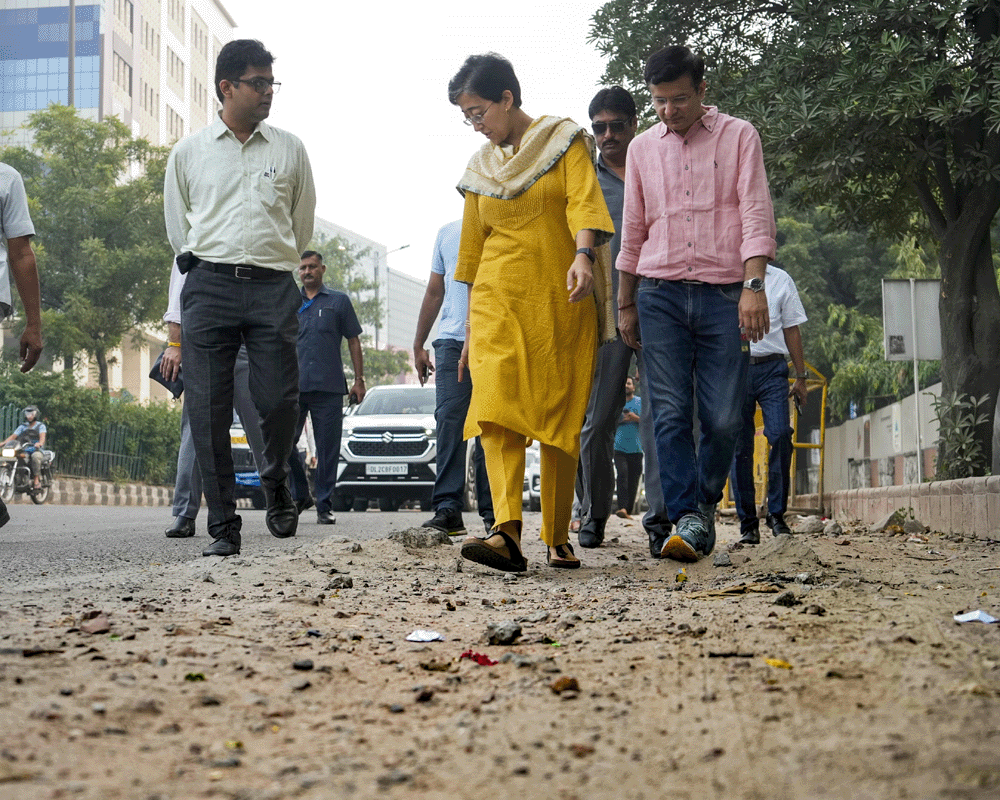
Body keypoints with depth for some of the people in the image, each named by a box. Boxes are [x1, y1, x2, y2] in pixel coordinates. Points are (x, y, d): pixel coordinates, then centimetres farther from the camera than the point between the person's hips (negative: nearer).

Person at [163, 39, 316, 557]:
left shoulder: (289, 149, 12)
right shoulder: (189, 151, 11)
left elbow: (302, 221, 20)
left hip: (273, 287, 0)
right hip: (208, 287, 0)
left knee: (279, 402, -9)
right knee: (208, 410, -5)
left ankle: (276, 484, 22)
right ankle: (223, 525, 2)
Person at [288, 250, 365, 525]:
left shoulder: (338, 301, 11)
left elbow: (353, 342, 10)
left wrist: (359, 380, 3)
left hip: (328, 388, -2)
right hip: (294, 386, 2)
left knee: (328, 450, -1)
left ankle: (324, 506, 6)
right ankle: (300, 495, 13)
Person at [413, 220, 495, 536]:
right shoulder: (447, 233, 19)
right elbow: (434, 293, 23)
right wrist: (418, 345, 20)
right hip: (452, 340, 2)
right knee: (449, 420, -10)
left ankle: (492, 509, 4)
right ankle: (448, 507, -14)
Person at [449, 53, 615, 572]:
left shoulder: (564, 141, 5)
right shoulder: (480, 168, 17)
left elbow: (584, 200, -12)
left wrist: (583, 254, -32)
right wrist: (470, 332, 19)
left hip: (561, 301, -2)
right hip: (499, 300, 2)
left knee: (561, 419, -1)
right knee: (496, 408, -18)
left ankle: (558, 539, 12)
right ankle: (507, 533, -31)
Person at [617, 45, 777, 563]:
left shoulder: (738, 137, 5)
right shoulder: (642, 149, 14)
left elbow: (755, 213, -3)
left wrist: (753, 285, -16)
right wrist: (626, 304, 19)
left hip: (723, 293, -2)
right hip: (660, 293, 2)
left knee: (723, 417, -3)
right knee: (670, 413, -8)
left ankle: (706, 503, 20)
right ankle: (688, 519, -9)